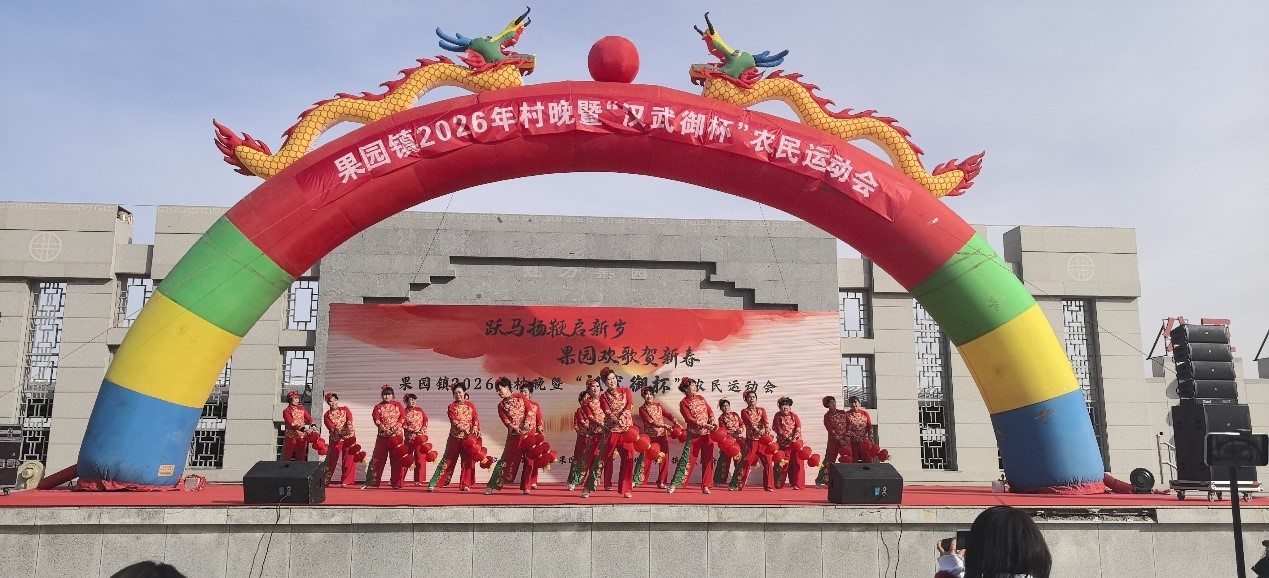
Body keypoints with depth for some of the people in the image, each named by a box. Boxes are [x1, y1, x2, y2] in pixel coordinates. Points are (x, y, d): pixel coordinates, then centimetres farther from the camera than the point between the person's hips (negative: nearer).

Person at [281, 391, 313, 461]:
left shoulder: (301, 408, 9)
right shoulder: (286, 411, -6)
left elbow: (309, 418, 2)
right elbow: (292, 425, -18)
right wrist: (304, 429, -31)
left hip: (302, 438, 4)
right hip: (291, 438, -4)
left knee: (301, 459, 8)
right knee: (286, 459, 3)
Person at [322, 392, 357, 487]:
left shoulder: (345, 409, 8)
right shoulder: (327, 415, 4)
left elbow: (349, 419, -10)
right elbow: (331, 427, -11)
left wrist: (349, 426, -31)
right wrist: (339, 432, -29)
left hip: (349, 437, 1)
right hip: (335, 439, -1)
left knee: (348, 460, -2)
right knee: (332, 460, 0)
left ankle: (345, 481, 6)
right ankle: (325, 480, 13)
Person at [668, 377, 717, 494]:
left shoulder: (700, 398, 12)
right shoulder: (683, 403, -4)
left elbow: (710, 411, 10)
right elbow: (689, 420, -13)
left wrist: (713, 422, -10)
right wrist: (704, 425, -23)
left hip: (707, 433, 5)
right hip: (694, 434, -5)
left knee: (707, 460, 3)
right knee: (687, 459, -7)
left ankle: (705, 486, 10)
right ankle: (674, 484, -3)